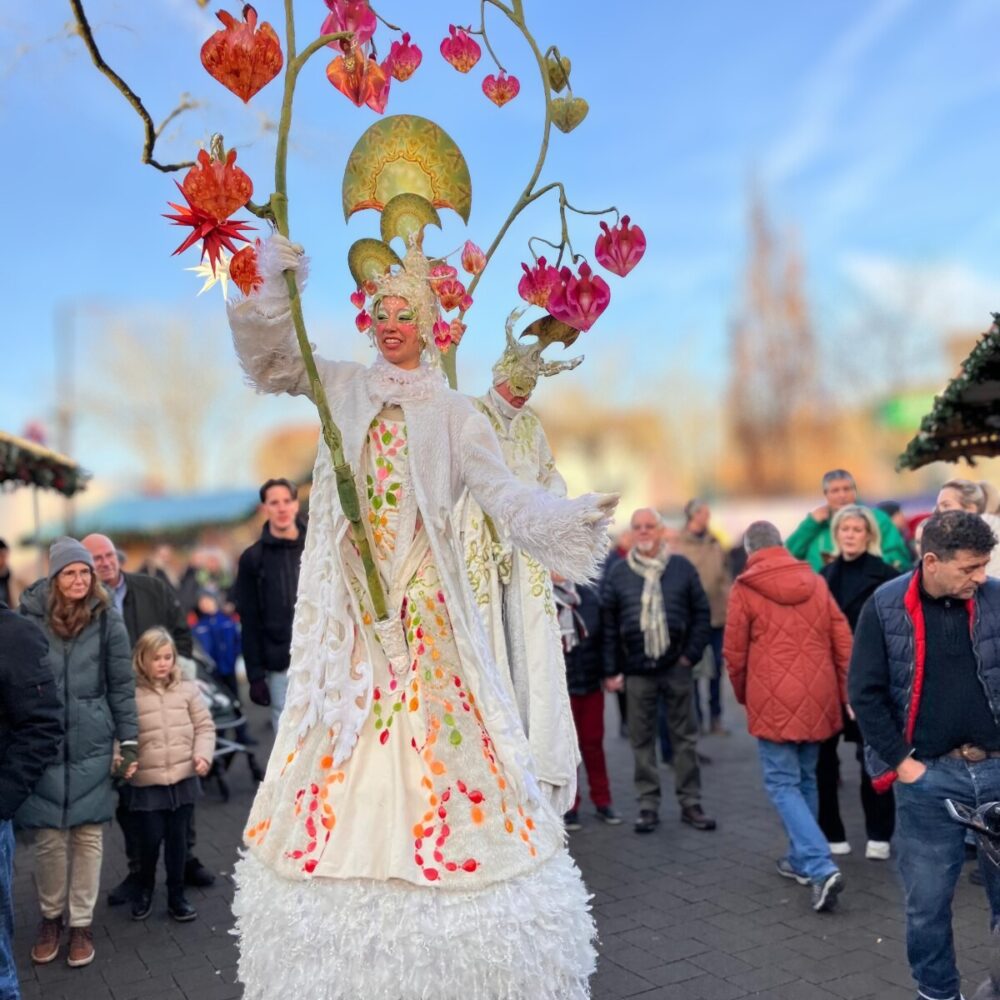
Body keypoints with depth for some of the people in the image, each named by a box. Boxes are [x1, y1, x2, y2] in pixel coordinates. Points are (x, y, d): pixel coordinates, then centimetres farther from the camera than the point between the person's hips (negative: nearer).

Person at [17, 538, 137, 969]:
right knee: (48, 837, 7)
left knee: (88, 836, 7)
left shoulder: (107, 620, -3)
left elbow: (122, 686, 0)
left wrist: (128, 742, -2)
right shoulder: (30, 618, -4)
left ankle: (81, 923, 21)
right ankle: (50, 916, 27)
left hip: (92, 746, 0)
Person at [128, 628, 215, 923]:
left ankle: (176, 896, 25)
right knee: (150, 839, 2)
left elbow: (204, 726, 6)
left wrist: (203, 754, -7)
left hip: (184, 779, 2)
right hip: (146, 783, -2)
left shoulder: (187, 690, 2)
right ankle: (144, 890, 30)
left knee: (177, 838, 10)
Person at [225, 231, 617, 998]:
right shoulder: (342, 388, 12)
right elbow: (268, 359, 11)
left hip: (425, 608, -2)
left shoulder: (453, 412, 3)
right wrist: (274, 285, -4)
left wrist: (570, 518, -23)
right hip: (351, 605, 2)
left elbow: (505, 494, -6)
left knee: (432, 741, -6)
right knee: (343, 748, 5)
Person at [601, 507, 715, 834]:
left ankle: (690, 804, 16)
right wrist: (611, 670, -1)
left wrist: (691, 653, -3)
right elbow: (607, 625, 3)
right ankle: (648, 805, 15)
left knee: (685, 737, 7)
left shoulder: (681, 567, 3)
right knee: (642, 739, 5)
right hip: (637, 671, 0)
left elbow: (701, 613, 6)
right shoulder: (618, 573, 4)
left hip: (676, 667, 0)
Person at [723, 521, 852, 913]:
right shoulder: (816, 583, 7)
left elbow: (734, 653, -3)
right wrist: (846, 694, 13)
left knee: (783, 784, 1)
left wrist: (742, 695, 13)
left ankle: (821, 867, -13)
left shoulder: (745, 589, -6)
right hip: (816, 701, 5)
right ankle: (801, 859, 28)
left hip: (774, 703, -5)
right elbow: (843, 644, 5)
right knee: (805, 779, 19)